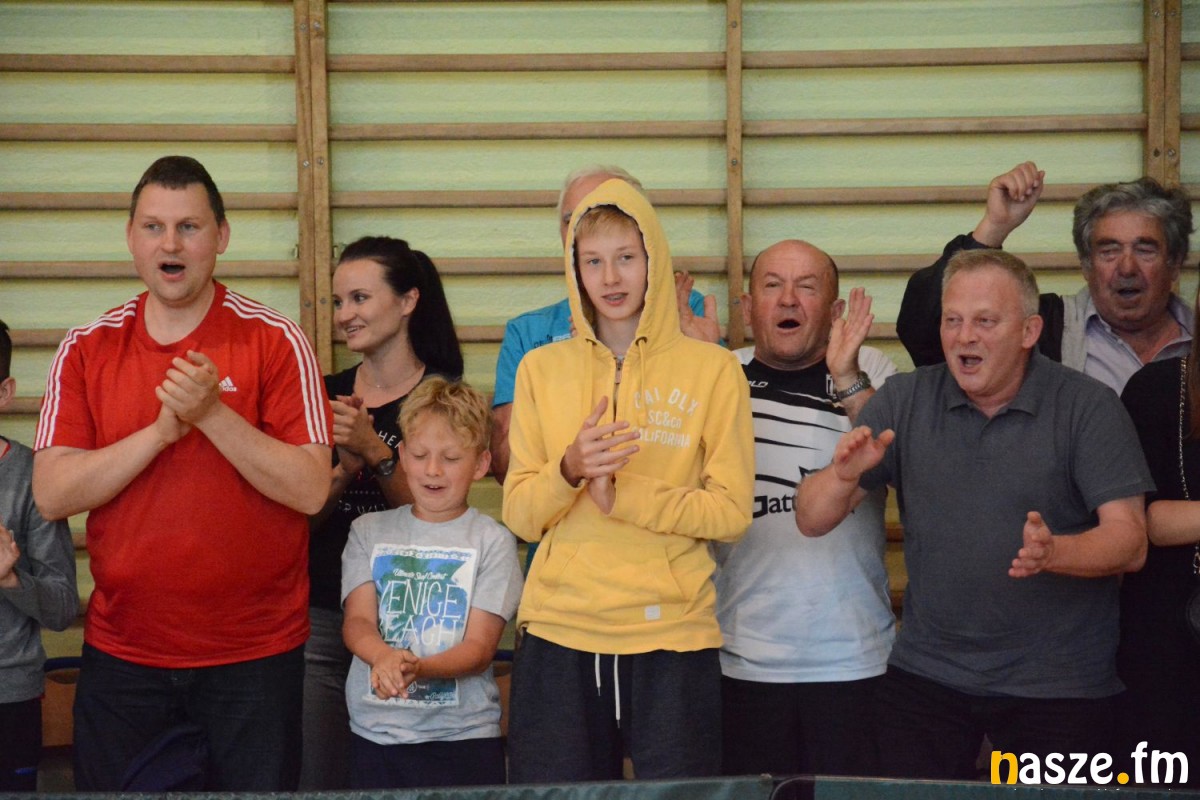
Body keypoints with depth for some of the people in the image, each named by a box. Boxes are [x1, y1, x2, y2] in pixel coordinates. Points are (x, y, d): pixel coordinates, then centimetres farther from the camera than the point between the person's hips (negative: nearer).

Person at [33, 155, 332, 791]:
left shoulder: (275, 342, -6)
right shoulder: (86, 350, 2)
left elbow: (310, 490, -12)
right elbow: (52, 495, -6)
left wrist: (212, 413, -21)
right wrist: (163, 429, -17)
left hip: (254, 652, -2)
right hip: (120, 652, 2)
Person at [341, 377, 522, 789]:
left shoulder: (491, 541, 0)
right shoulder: (370, 531, 8)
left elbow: (480, 647, -6)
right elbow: (357, 620, -2)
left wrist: (418, 668, -25)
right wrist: (384, 656, -25)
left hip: (463, 736, -2)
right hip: (376, 731, 2)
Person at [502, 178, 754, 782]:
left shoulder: (712, 370, 1)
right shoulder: (541, 369, 8)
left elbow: (731, 512, -3)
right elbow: (520, 517, 5)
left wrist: (621, 494, -13)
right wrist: (569, 470, -15)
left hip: (672, 632, -1)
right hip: (559, 629, 2)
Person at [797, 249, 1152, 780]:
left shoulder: (1087, 407, -5)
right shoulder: (903, 401, 2)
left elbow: (1130, 541, -11)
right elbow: (811, 521, 0)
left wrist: (1053, 553, -31)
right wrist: (844, 476, -22)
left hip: (1059, 690, -2)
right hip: (926, 677, 2)